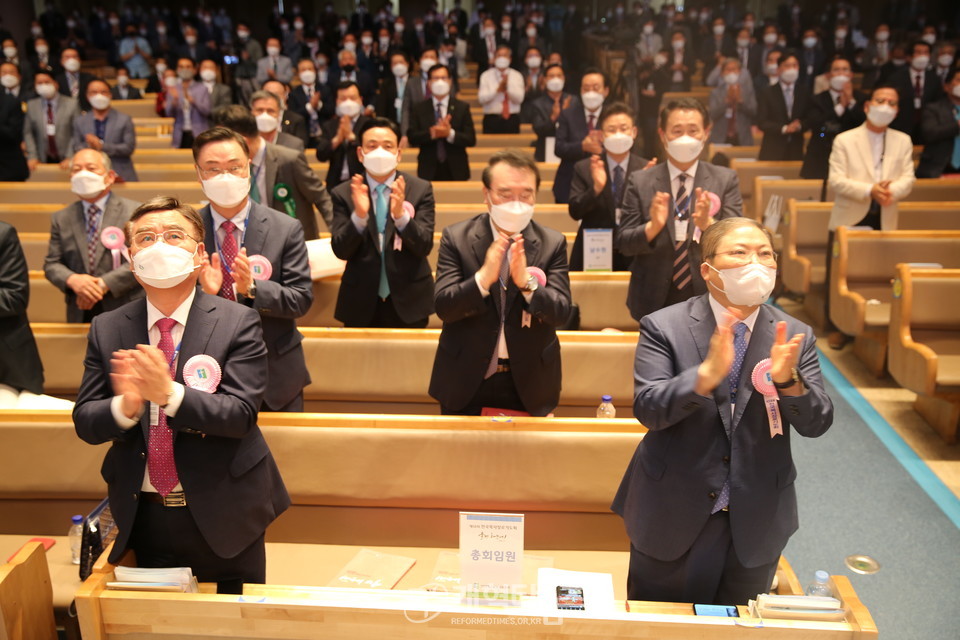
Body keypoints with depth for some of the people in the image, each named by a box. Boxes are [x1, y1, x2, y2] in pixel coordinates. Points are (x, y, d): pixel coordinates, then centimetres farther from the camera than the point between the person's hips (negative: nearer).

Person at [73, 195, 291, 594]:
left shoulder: (238, 322, -9)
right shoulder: (106, 329, 1)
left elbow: (241, 413, -17)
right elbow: (85, 421, -2)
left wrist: (169, 393, -32)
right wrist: (125, 406, -24)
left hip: (223, 516, -2)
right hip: (143, 518, 3)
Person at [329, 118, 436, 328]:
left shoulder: (420, 189, -2)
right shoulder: (343, 193, -1)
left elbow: (424, 246, -10)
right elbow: (340, 250, -8)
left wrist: (401, 215, -27)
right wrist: (359, 215, -25)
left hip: (408, 302, 0)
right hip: (361, 304, 0)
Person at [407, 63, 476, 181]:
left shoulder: (462, 107, 5)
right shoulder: (419, 108, 7)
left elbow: (471, 139, -1)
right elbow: (412, 138, -2)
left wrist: (450, 134, -19)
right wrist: (431, 133, -19)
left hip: (456, 171, 0)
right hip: (429, 171, 0)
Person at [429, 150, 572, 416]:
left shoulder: (553, 243, -4)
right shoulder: (456, 238, -5)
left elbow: (561, 312, -11)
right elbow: (443, 307, -13)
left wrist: (526, 281, -29)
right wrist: (484, 277, -30)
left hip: (528, 384, 1)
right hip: (466, 381, 0)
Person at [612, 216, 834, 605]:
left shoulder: (795, 337, -1)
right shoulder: (663, 327, -10)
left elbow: (817, 424, -6)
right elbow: (648, 409, -19)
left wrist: (787, 380, -26)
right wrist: (708, 373, -34)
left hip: (755, 524, 3)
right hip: (673, 516, -2)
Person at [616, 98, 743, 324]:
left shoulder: (726, 179, 0)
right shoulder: (639, 182, -1)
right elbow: (622, 243, -4)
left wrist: (708, 224, -28)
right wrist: (652, 227, -25)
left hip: (709, 299, 0)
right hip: (655, 301, 0)